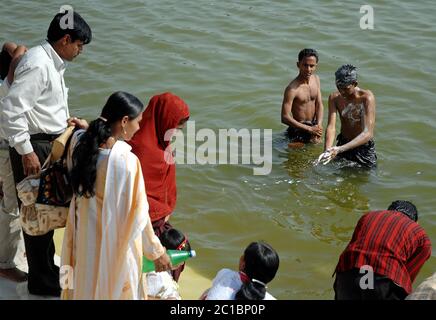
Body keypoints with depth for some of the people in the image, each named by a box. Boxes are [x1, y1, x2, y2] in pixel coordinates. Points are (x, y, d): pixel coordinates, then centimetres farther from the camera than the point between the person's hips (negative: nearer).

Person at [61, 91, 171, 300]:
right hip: (114, 246, -5)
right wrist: (156, 252, -7)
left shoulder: (80, 142, -13)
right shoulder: (126, 161, -29)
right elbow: (136, 214, -20)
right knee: (114, 289, 17)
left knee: (85, 286, 25)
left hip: (82, 238, 6)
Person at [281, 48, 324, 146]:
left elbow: (319, 104, 0)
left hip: (313, 126, 7)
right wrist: (309, 129, -25)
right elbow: (285, 118, -25)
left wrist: (319, 125, -17)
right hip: (298, 130, -7)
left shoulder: (316, 79, -1)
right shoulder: (292, 89, -24)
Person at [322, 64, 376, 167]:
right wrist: (327, 151, -41)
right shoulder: (334, 98, -13)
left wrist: (340, 149, -45)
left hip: (364, 147, -4)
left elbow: (367, 134, -33)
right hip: (343, 143, 4)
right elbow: (331, 127, -20)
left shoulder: (366, 98, -27)